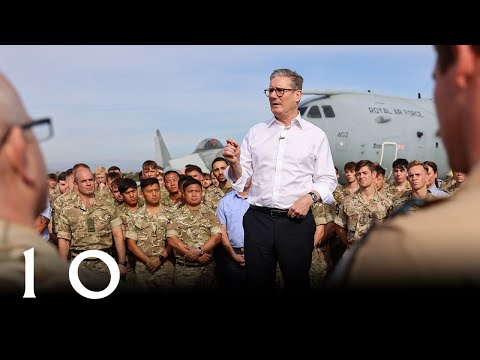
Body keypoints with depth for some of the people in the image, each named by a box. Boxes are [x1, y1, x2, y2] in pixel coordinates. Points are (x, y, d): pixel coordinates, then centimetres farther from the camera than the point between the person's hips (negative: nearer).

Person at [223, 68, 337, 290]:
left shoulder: (316, 135, 6)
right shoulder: (255, 133, 11)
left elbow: (327, 179, 6)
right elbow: (239, 180, 10)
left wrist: (310, 197, -12)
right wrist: (234, 163, -10)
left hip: (296, 220, -1)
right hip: (258, 219, 2)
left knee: (297, 282, 6)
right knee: (257, 283, 6)